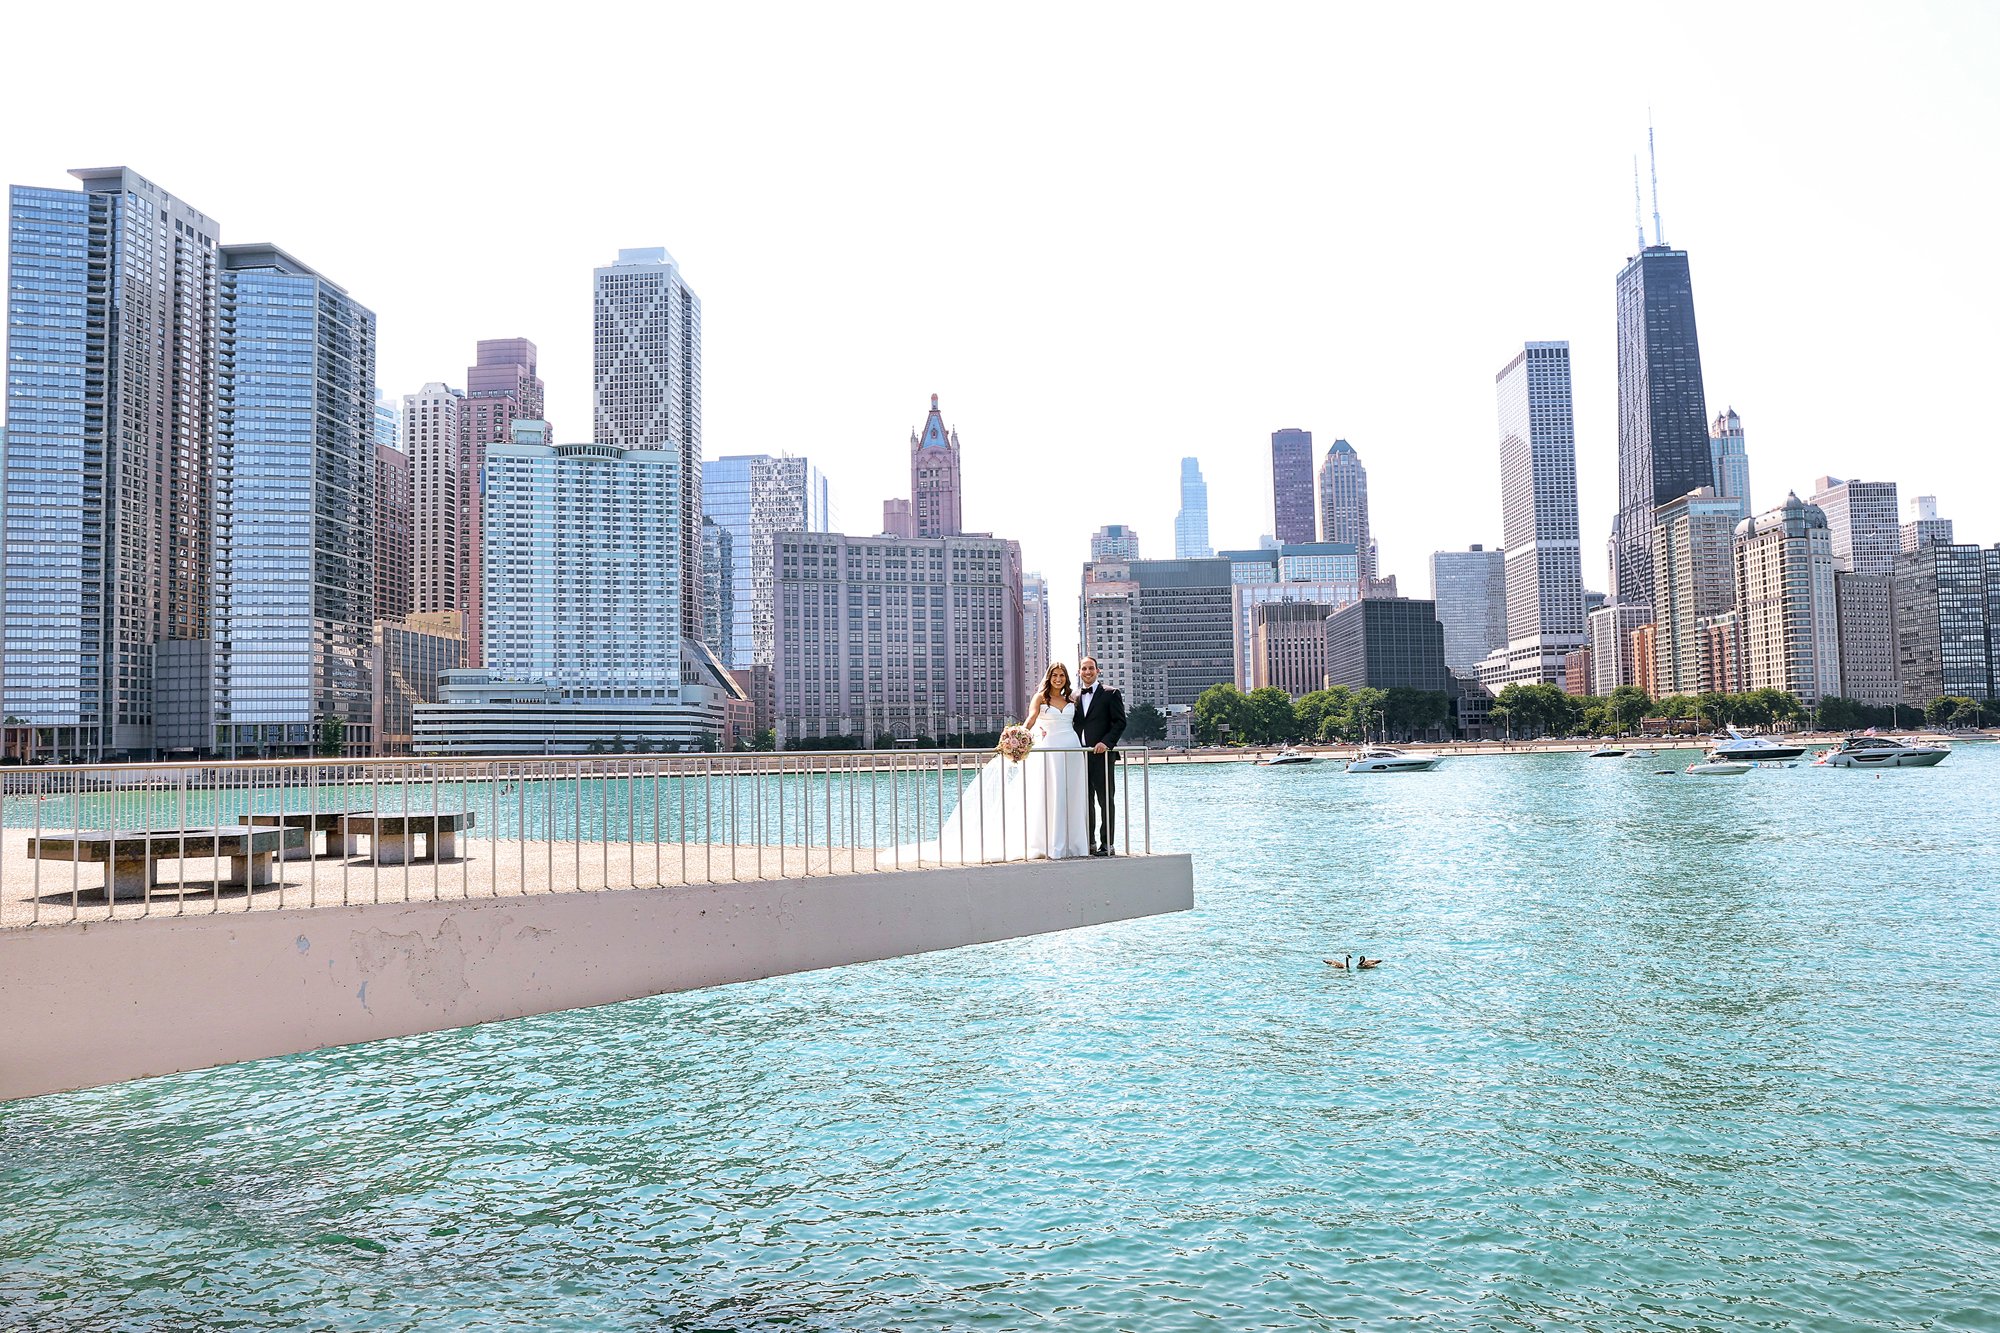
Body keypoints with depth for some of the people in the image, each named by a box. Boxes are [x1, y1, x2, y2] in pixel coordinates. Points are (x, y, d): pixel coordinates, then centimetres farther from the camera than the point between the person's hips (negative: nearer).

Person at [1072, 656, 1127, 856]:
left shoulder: (1110, 694, 0)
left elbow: (1120, 722, -6)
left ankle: (1107, 844, 1)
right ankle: (1090, 843, 13)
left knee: (1106, 800, -2)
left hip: (1102, 754, -5)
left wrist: (1106, 743, -17)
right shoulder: (1075, 697, 15)